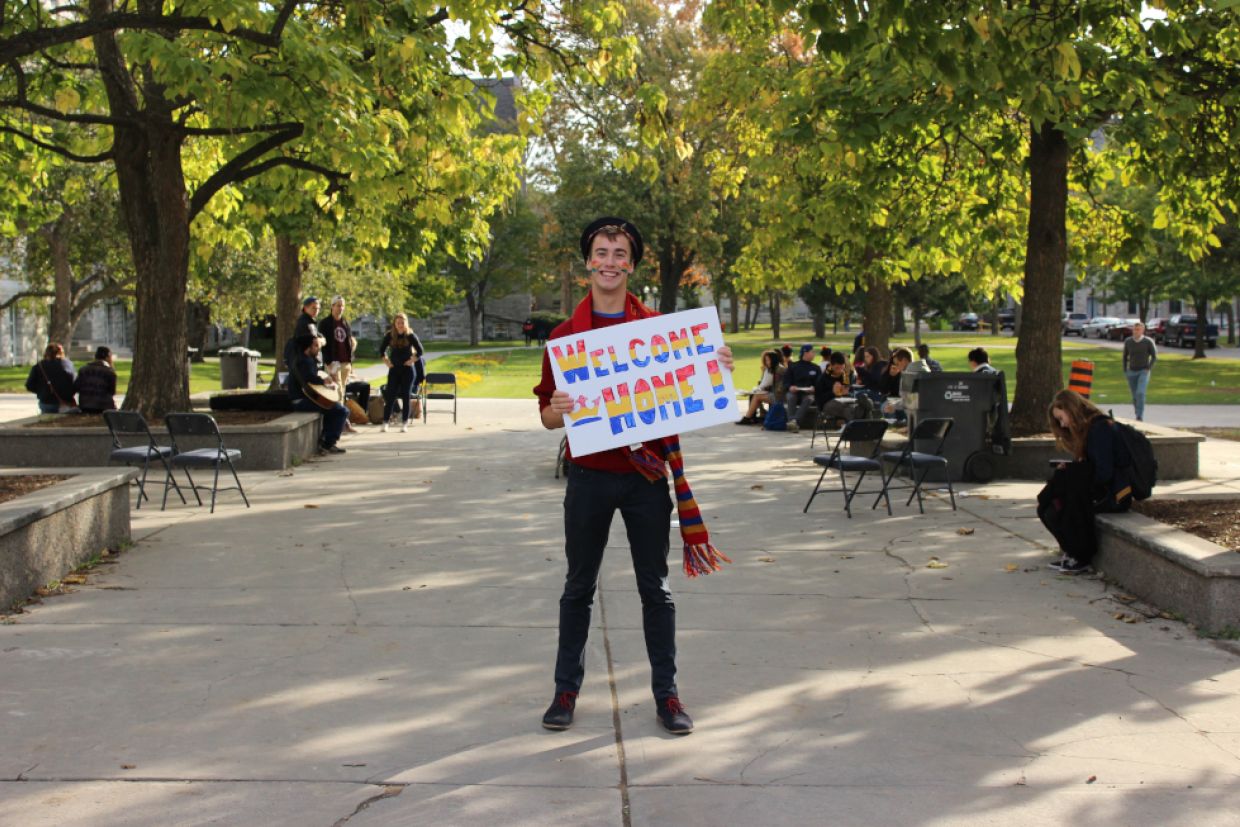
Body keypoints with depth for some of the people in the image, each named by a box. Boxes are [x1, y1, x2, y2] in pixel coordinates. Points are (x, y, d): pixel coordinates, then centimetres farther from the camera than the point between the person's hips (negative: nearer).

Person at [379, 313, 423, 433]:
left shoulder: (410, 336, -7)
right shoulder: (389, 335, -2)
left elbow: (420, 351, -1)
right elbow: (382, 349, 11)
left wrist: (412, 360, -6)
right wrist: (386, 361, 4)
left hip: (407, 369, -1)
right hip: (394, 369, 1)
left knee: (406, 396, 0)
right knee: (390, 396, -2)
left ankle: (404, 424, 6)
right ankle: (385, 422, 2)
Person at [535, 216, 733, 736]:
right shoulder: (565, 335, 1)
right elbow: (547, 415, 2)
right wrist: (558, 410, -21)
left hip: (646, 475, 0)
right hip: (589, 476, 0)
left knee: (655, 589, 8)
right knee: (578, 588, 10)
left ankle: (666, 694, 18)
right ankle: (566, 689, 22)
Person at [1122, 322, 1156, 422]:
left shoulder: (1148, 341, -7)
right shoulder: (1128, 341, 1)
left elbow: (1154, 356, 1)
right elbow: (1125, 356, 13)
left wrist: (1148, 369, -7)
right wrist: (1125, 371, 8)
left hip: (1143, 372, -3)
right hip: (1131, 372, 3)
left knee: (1140, 393, -19)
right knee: (1135, 396, 6)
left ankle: (1140, 417, -18)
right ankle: (1138, 416, 22)